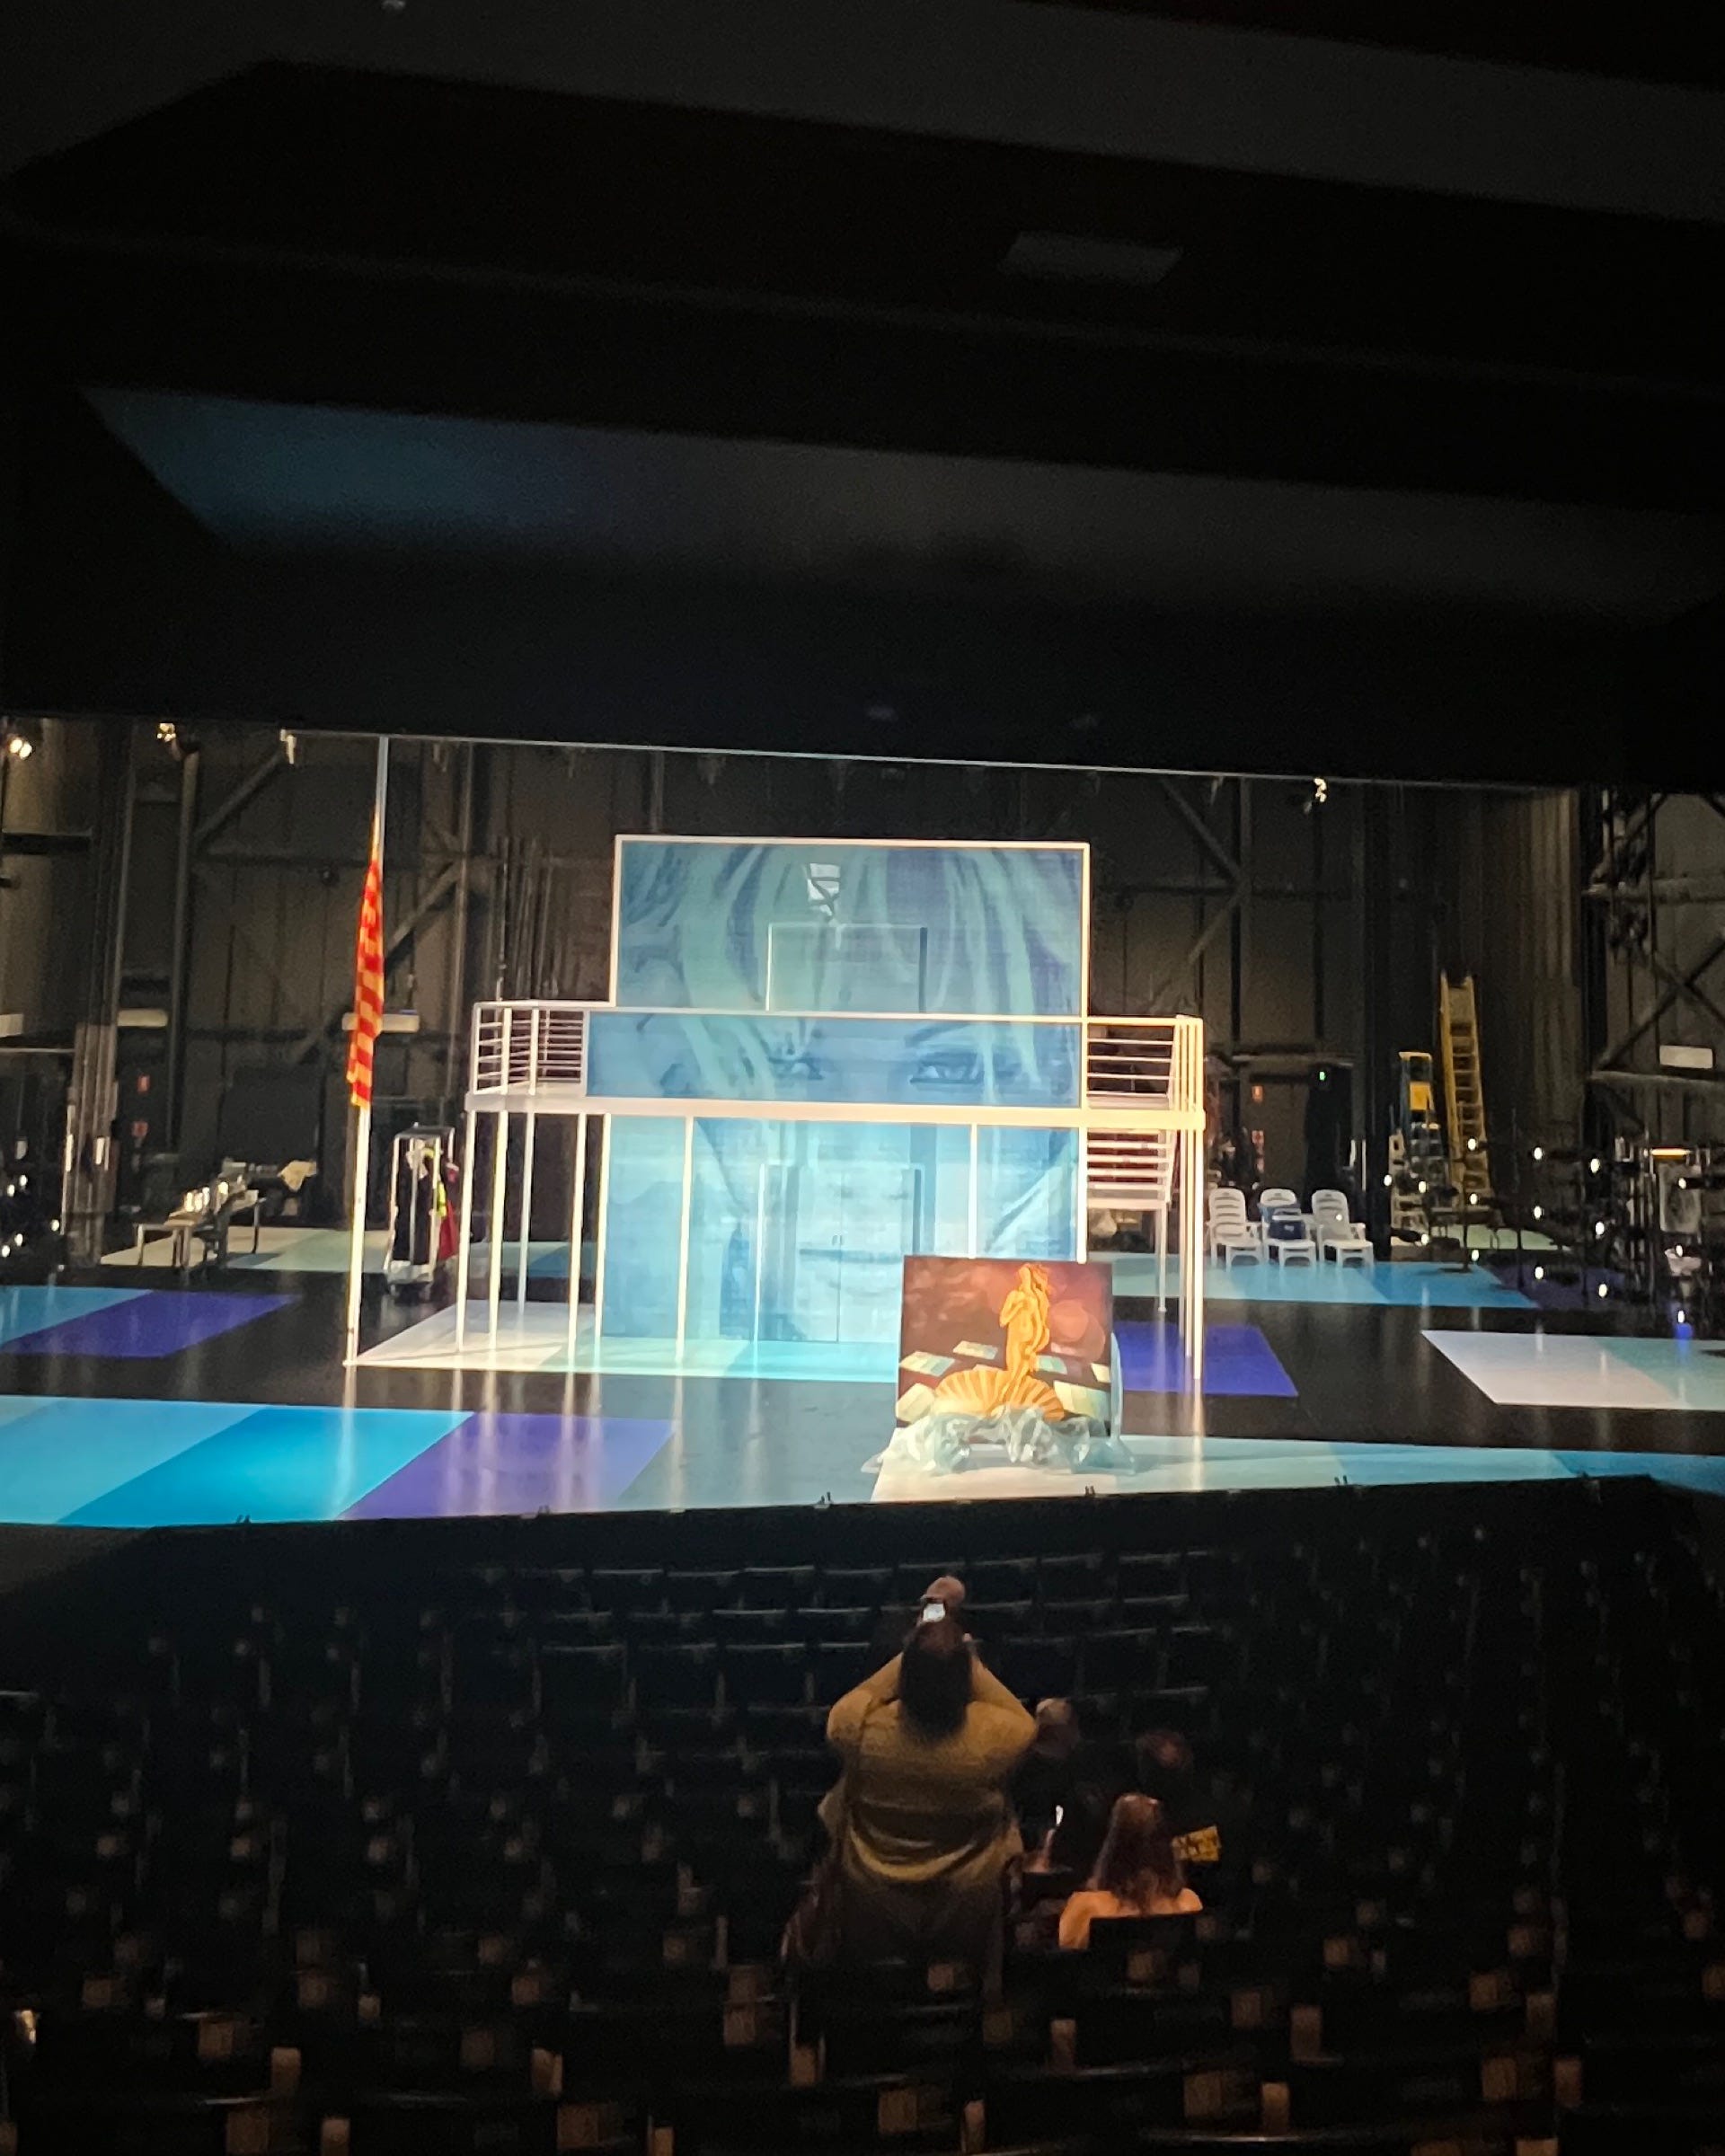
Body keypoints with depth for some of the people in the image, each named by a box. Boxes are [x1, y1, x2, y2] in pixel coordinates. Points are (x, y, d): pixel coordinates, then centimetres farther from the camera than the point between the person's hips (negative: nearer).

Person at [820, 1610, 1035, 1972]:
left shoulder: (863, 1728, -29)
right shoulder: (992, 1734, -30)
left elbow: (840, 1715, -3)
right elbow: (1025, 1724, -6)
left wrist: (910, 1655, -8)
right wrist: (969, 1662, -9)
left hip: (873, 1899, 0)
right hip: (965, 1905, 0)